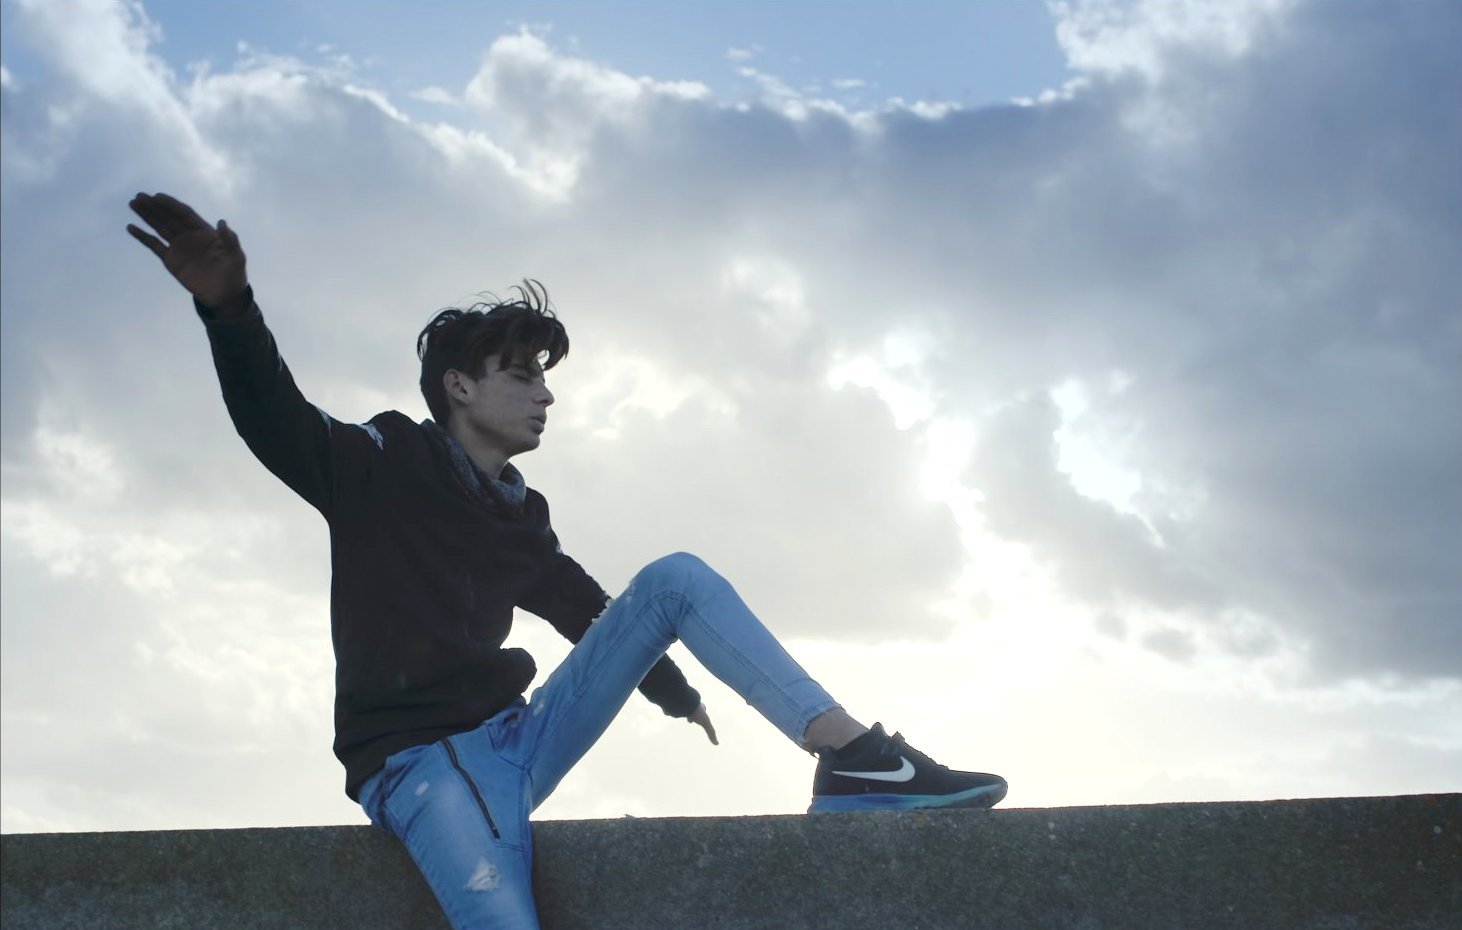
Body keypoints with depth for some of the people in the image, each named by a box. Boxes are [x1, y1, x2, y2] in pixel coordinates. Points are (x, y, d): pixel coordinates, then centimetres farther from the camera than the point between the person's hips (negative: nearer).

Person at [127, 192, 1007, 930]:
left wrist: (677, 691, 43)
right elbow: (275, 419, -21)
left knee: (675, 580, -3)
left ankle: (854, 756, -13)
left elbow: (592, 610, 33)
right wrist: (229, 304, -40)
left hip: (519, 738, 6)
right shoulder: (382, 467, -2)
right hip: (422, 763, -6)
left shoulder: (522, 518, 17)